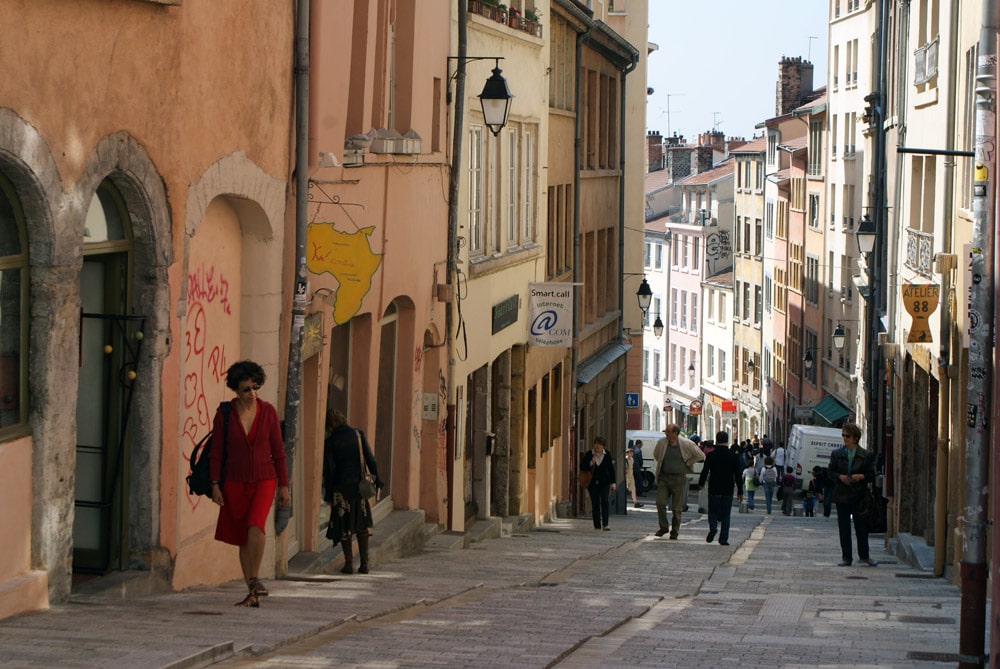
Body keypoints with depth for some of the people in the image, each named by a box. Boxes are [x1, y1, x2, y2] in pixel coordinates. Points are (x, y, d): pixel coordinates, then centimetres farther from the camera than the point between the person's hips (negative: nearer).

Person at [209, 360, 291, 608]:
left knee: (255, 525, -25)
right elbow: (216, 452, 0)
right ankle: (253, 594, 9)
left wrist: (284, 486, 3)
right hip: (235, 482, 1)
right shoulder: (224, 414, -3)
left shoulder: (268, 411, -1)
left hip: (264, 479, -1)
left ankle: (255, 578, -11)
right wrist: (215, 485, -7)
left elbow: (278, 451, 4)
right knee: (242, 537, 3)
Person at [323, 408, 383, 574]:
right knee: (362, 525, 12)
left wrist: (328, 493, -1)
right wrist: (377, 482, 7)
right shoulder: (358, 434, 2)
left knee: (344, 526, 5)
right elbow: (370, 460, 1)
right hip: (360, 485, 2)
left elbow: (328, 469, -7)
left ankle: (349, 563, 3)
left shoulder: (330, 442, -5)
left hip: (341, 487, -2)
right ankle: (364, 562, 9)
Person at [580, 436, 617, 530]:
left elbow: (611, 469, 9)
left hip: (604, 482, 0)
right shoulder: (589, 454, 1)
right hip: (593, 483, 0)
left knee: (604, 501, -16)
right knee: (595, 504, 2)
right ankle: (597, 525, 8)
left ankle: (605, 524, -15)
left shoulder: (607, 455, 4)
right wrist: (591, 463, -17)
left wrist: (613, 483, 5)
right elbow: (582, 466, 0)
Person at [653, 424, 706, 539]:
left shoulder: (686, 444, -9)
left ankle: (674, 531, 14)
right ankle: (663, 527, 7)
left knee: (676, 507, 1)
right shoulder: (662, 443, 0)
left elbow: (701, 456, 2)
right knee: (660, 503, -8)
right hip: (663, 478, 3)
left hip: (679, 479, -3)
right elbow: (656, 455, 22)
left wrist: (687, 463, 1)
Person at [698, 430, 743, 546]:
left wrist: (701, 483, 15)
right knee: (725, 515, 8)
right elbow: (738, 475, 1)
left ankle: (713, 527, -18)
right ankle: (723, 539, 3)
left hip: (714, 489, -1)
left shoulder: (711, 455, -5)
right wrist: (740, 492, 7)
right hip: (728, 490, 1)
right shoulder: (734, 456, -1)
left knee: (713, 511, 11)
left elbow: (705, 471, -2)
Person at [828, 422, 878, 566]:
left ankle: (864, 555, 19)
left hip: (859, 496, -1)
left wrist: (861, 476, -15)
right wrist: (840, 477, -11)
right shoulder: (837, 454, 5)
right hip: (842, 496, 1)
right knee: (844, 528, 4)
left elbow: (872, 475, 3)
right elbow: (829, 472, 8)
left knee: (861, 527, 5)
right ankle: (846, 557, 11)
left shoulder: (865, 455, -1)